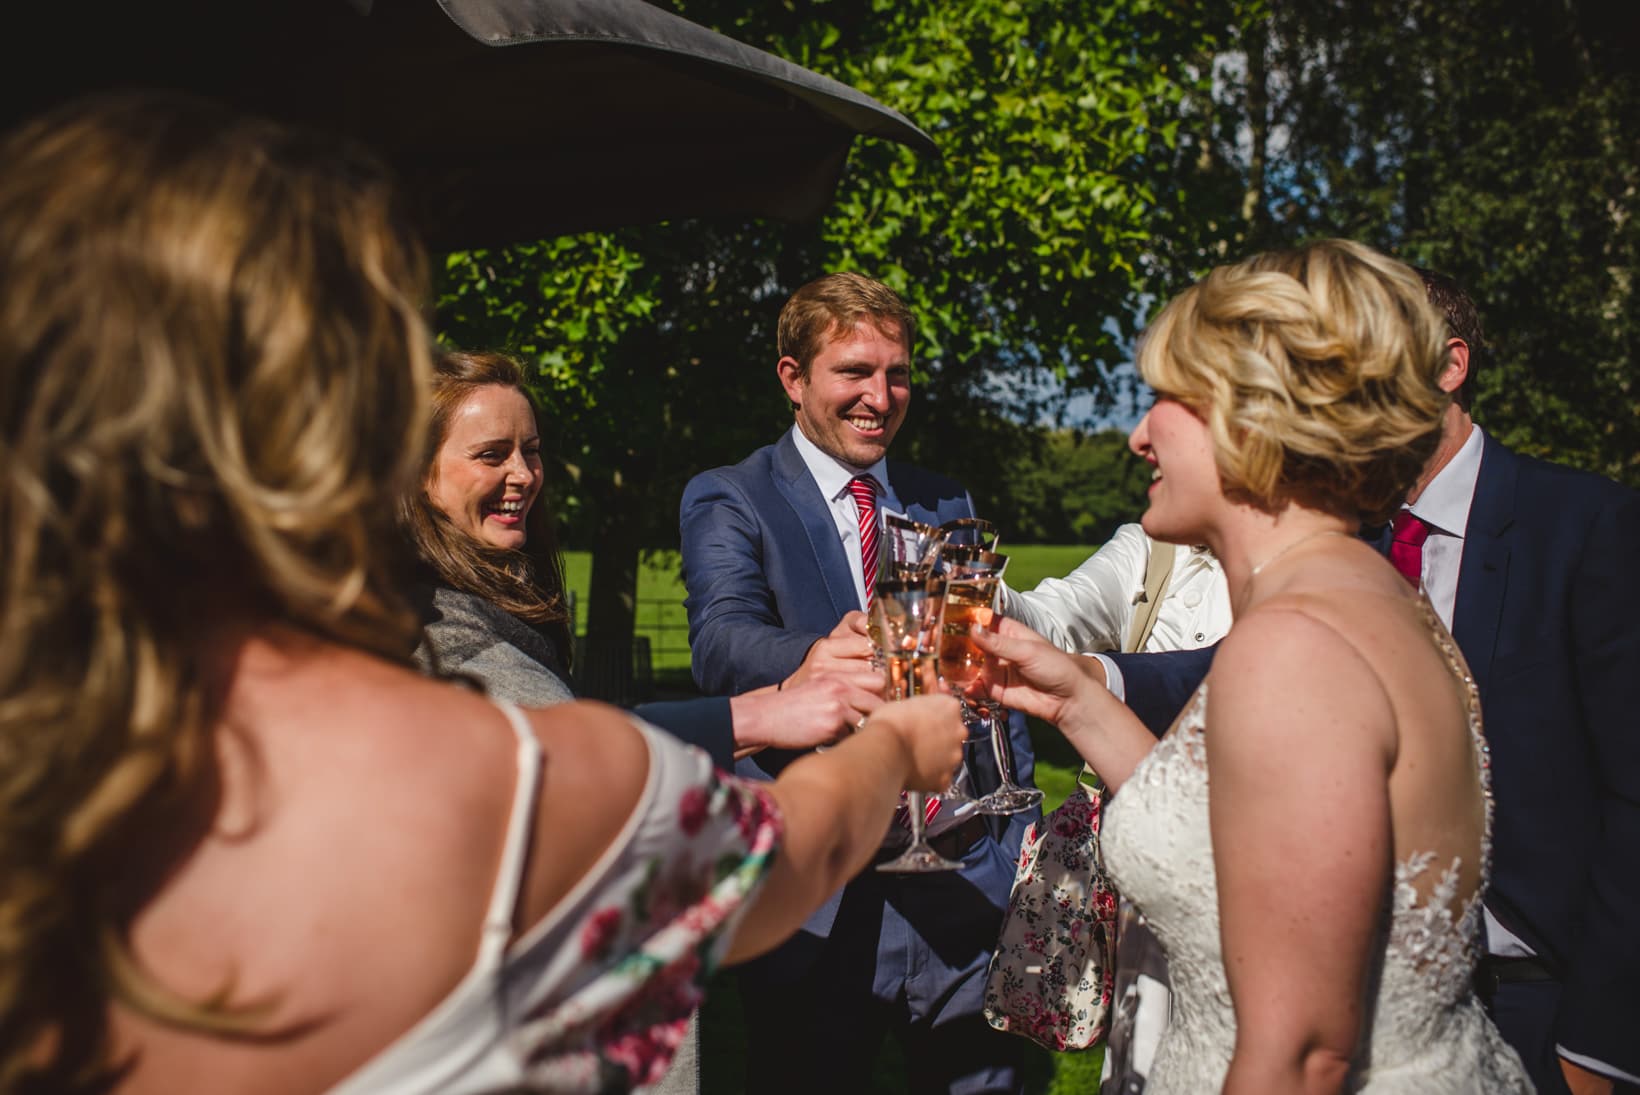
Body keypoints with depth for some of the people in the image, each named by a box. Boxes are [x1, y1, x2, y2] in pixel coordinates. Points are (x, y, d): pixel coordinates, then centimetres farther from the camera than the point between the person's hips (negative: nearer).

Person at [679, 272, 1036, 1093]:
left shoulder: (946, 506, 11)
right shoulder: (726, 501, -3)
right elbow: (721, 637, -21)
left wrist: (1021, 833, 4)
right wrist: (808, 660, -44)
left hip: (966, 881, 4)